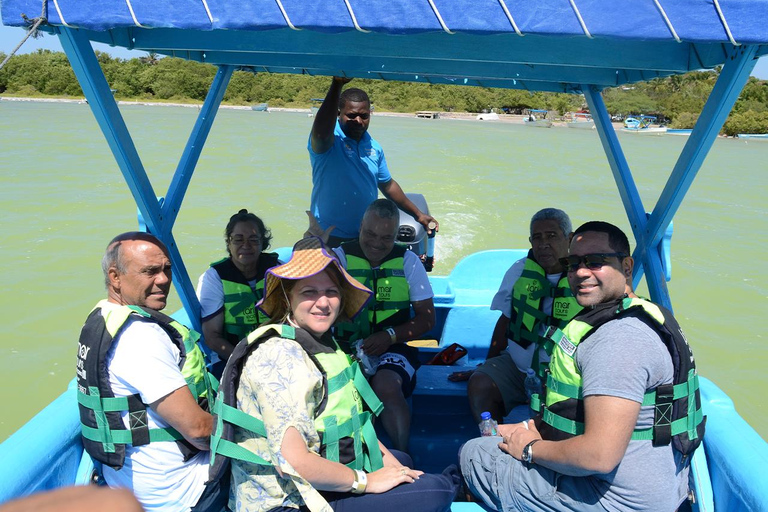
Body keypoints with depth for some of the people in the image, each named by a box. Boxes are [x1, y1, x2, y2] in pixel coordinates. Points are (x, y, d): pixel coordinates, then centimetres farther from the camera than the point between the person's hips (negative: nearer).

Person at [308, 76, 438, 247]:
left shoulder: (374, 147, 7)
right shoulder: (330, 139, -13)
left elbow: (387, 185, 18)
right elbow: (321, 135, -38)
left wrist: (417, 214, 18)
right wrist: (337, 84, -41)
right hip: (329, 238, -5)